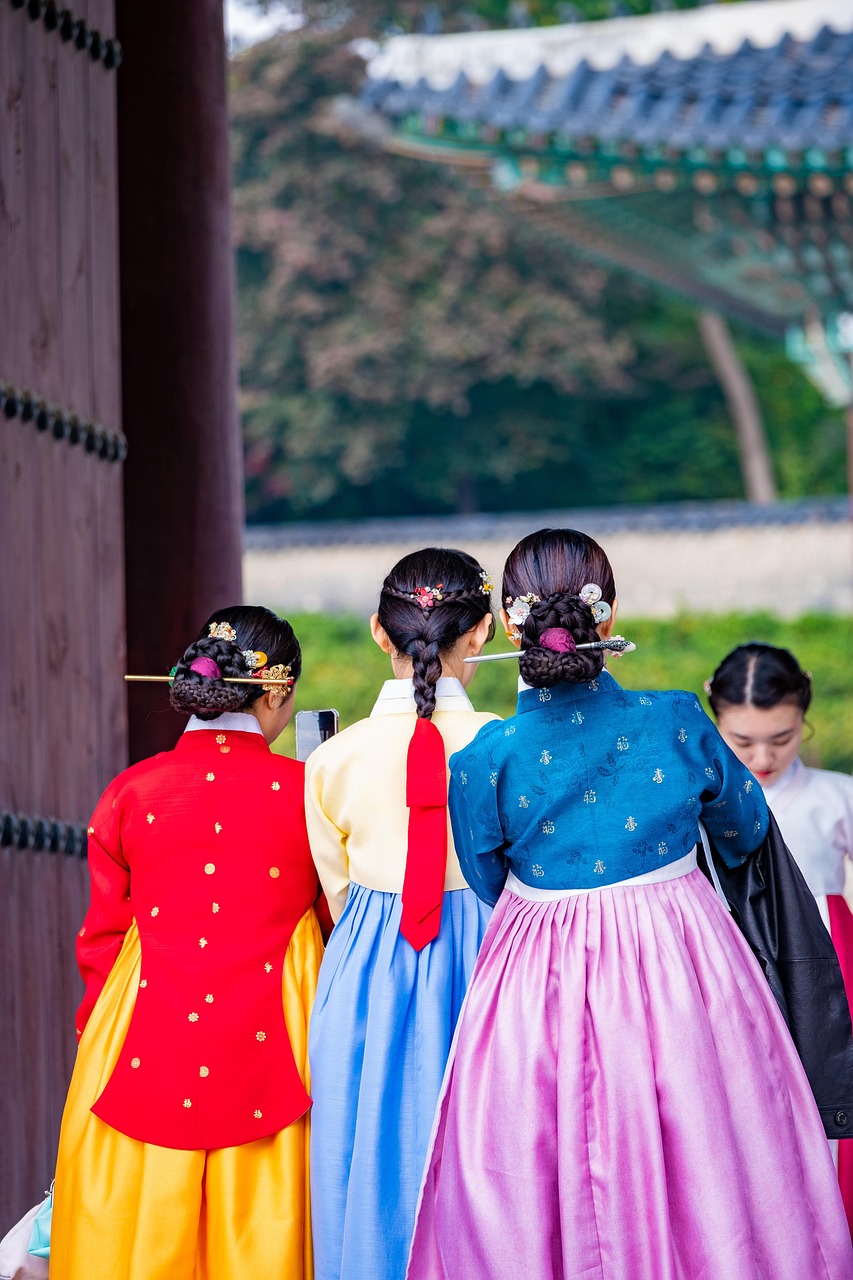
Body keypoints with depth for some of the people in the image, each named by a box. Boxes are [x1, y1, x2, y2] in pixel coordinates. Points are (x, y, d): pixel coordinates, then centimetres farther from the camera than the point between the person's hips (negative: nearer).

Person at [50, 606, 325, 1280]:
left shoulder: (131, 793, -2)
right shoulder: (306, 791, -6)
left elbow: (102, 939, 5)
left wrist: (99, 1038, 17)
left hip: (145, 1041, 1)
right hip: (269, 1042, -1)